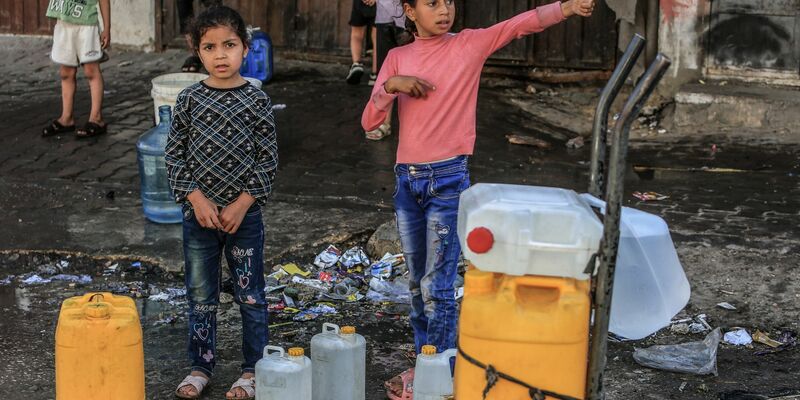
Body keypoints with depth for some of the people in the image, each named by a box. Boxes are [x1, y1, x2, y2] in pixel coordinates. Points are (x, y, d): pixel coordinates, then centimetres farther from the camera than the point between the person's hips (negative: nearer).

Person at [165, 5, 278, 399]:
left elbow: (268, 159, -4)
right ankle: (201, 366, 26)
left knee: (250, 296, 7)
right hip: (197, 214, 2)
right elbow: (174, 155, 1)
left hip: (244, 215, -1)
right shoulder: (189, 99, -1)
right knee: (200, 297, 12)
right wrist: (197, 198, -10)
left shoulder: (256, 100, -5)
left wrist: (242, 203, -11)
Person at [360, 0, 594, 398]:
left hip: (448, 180, -4)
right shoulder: (397, 57, 6)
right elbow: (369, 122, 1)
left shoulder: (470, 44, -2)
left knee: (437, 286, -6)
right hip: (407, 179, 4)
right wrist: (390, 85, -16)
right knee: (417, 283, 14)